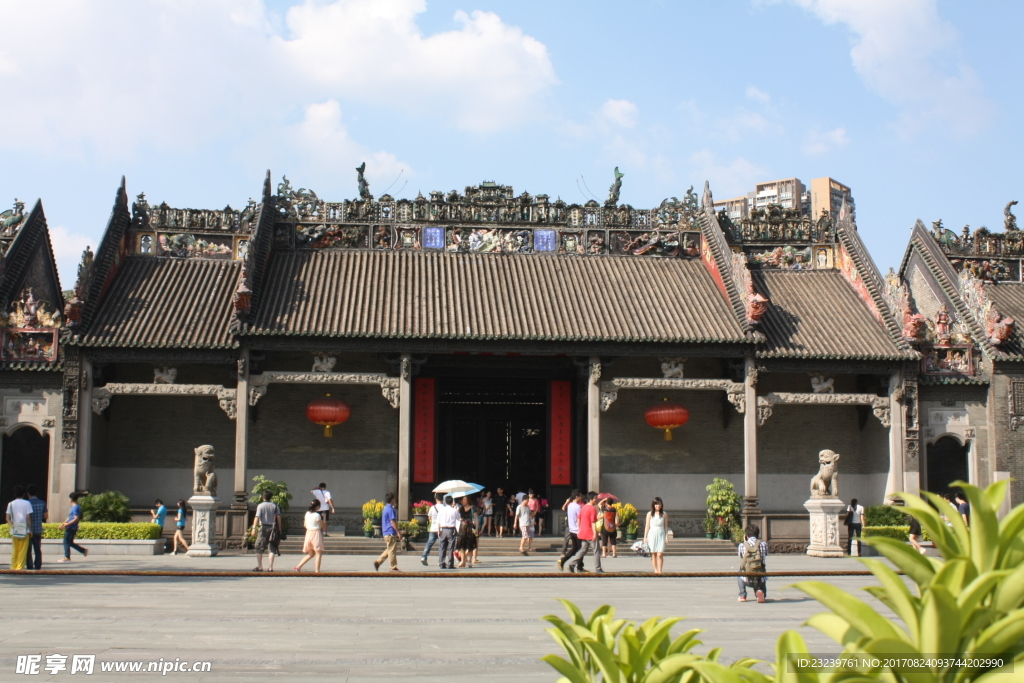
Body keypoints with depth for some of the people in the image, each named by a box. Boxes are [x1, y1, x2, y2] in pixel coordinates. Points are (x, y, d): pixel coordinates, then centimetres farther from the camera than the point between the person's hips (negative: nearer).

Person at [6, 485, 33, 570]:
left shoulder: (11, 504, 5)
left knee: (14, 550, 11)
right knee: (23, 550, 1)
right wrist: (30, 530, -2)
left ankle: (13, 566, 12)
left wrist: (13, 526, 1)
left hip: (14, 531, 3)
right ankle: (20, 567, -3)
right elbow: (28, 518, -6)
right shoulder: (27, 503, -3)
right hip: (25, 531, -3)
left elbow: (8, 518, -2)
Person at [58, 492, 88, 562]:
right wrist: (64, 523, 13)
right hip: (71, 528, 10)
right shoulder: (74, 507, 16)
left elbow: (76, 519, -23)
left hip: (71, 528, -10)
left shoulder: (75, 507, -16)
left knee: (66, 542, -3)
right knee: (70, 543, 15)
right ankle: (84, 550, 16)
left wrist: (67, 524, -22)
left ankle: (67, 557, 3)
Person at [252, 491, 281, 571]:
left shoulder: (260, 506, -3)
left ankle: (259, 566, 5)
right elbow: (278, 517, 4)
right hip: (273, 528, 3)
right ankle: (270, 567, -1)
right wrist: (279, 529, 10)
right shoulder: (275, 506, 7)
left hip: (263, 528, -3)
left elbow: (257, 517, -10)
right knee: (272, 548, 5)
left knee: (259, 548, 6)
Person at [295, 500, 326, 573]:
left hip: (308, 533, 7)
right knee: (319, 553, 2)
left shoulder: (307, 513, 5)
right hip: (316, 533, -7)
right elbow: (323, 526, -9)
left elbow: (305, 525, 14)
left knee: (311, 554, 18)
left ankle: (298, 566, 12)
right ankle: (317, 570, -1)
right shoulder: (317, 515, -15)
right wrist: (324, 520, 7)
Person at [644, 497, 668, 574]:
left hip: (661, 534, 0)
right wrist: (645, 537, 4)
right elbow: (647, 526, 7)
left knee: (660, 554, -9)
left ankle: (660, 570, -8)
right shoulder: (650, 514, 4)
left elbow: (666, 526, 9)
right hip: (652, 534, 0)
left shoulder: (664, 514, 5)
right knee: (653, 553, 1)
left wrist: (667, 536, 2)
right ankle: (655, 569, 9)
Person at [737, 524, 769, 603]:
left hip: (747, 579, 1)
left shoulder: (741, 546, -2)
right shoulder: (764, 544, -1)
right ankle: (760, 592, 1)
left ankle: (742, 595, 22)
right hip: (760, 579, -1)